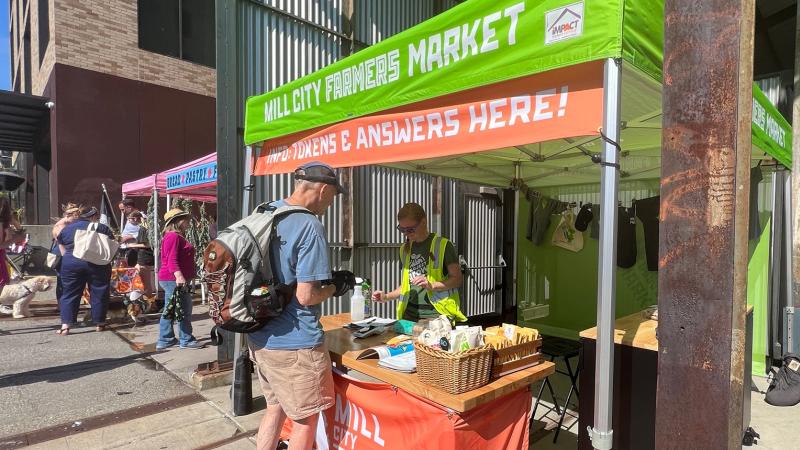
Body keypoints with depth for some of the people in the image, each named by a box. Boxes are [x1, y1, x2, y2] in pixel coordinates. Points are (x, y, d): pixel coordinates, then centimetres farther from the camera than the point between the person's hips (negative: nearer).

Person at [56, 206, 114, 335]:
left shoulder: (66, 229, 13)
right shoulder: (102, 228, 3)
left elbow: (63, 251, 15)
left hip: (71, 263, 2)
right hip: (97, 263, -2)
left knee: (69, 294, 9)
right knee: (99, 294, 7)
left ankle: (65, 326, 4)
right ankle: (99, 324, 15)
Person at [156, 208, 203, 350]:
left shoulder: (176, 237, 19)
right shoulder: (173, 236, -14)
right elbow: (172, 260, -24)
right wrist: (179, 276, -33)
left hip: (172, 279, 11)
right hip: (174, 279, -11)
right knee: (184, 310, -4)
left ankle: (165, 340, 23)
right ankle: (186, 340, 5)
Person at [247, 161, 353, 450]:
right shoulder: (309, 226, -21)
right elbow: (306, 296, -23)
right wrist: (335, 287, -4)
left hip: (260, 338, 8)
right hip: (294, 343, -8)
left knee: (275, 407, 23)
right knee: (306, 418, 12)